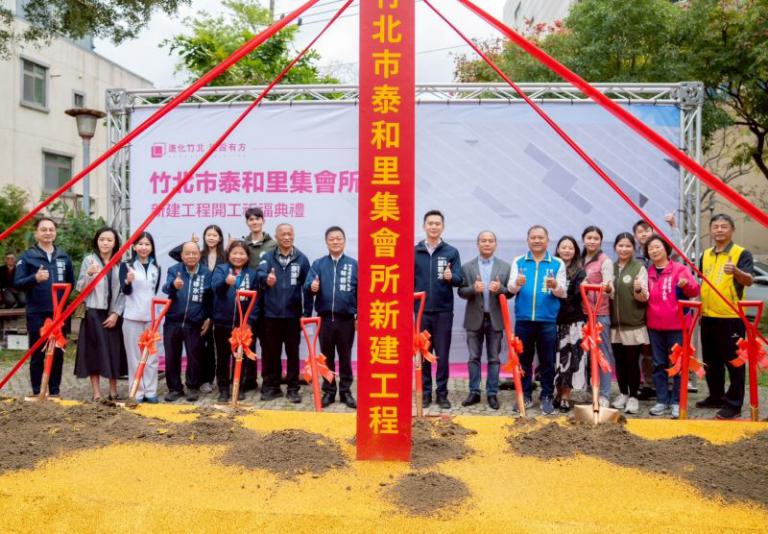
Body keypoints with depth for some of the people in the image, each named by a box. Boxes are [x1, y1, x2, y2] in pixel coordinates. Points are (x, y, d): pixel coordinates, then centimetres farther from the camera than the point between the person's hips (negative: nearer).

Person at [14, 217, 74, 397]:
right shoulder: (27, 256, 0)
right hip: (37, 314, -3)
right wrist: (35, 278, -23)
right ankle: (37, 392, 12)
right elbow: (17, 283, -7)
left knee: (58, 355, 8)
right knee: (37, 355, 4)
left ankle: (55, 392, 17)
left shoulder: (64, 256, 11)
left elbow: (71, 282, 20)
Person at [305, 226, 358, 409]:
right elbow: (307, 286, -5)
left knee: (345, 357, 8)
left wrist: (360, 316, -4)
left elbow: (361, 292, 1)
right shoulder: (318, 264, 4)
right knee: (327, 357, 10)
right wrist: (311, 287, -28)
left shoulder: (354, 264, 2)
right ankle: (328, 391, 20)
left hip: (346, 319, -1)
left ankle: (346, 391, 18)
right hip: (325, 318, 1)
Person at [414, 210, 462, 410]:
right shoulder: (414, 252, 4)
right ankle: (425, 392, 16)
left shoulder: (451, 252, 2)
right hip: (421, 310, 1)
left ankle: (442, 393, 14)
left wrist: (450, 277, -25)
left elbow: (459, 280, -4)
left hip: (444, 311, 0)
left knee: (442, 354, 4)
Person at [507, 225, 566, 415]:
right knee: (523, 360, 8)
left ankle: (547, 397, 14)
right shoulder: (518, 262, 8)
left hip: (547, 320, -1)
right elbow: (510, 289, 0)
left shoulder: (557, 263, 4)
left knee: (547, 361, 4)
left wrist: (555, 287, -23)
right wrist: (517, 283, -23)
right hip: (523, 319, 1)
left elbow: (563, 293, -1)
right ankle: (525, 395, 19)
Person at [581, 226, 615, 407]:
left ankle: (604, 395, 2)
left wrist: (607, 286, -41)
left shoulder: (605, 261, -6)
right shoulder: (581, 260, 13)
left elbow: (608, 281, -21)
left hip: (600, 313, -6)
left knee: (603, 353, -2)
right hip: (583, 312, 6)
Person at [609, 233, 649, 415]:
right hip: (615, 324, 4)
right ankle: (623, 394, 25)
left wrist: (638, 290, -28)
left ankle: (633, 397, 13)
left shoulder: (639, 267, -4)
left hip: (634, 324, -4)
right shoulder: (611, 268, 8)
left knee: (632, 362, 1)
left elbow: (644, 298, -7)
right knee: (619, 362, 12)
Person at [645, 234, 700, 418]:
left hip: (677, 325, -4)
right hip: (654, 326, 5)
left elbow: (695, 290, -9)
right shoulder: (648, 273, 10)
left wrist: (686, 284, -28)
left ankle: (677, 401, 10)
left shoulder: (680, 269, -4)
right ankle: (662, 400, 17)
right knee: (659, 364, 9)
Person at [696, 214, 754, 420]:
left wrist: (736, 271, -41)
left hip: (732, 318, -7)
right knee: (711, 361, 16)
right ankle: (716, 396, 29)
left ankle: (734, 404, 8)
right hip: (708, 317, 7)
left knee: (734, 361, 1)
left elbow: (749, 281, -22)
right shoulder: (706, 254, 11)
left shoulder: (742, 253, -7)